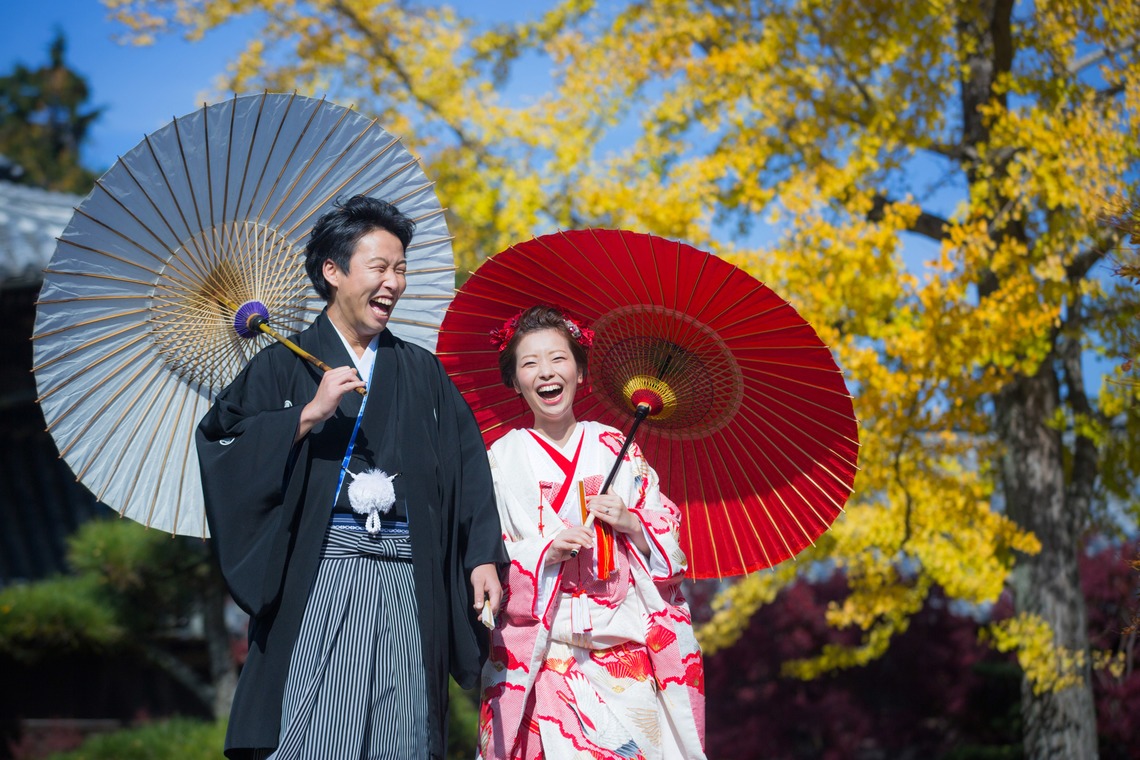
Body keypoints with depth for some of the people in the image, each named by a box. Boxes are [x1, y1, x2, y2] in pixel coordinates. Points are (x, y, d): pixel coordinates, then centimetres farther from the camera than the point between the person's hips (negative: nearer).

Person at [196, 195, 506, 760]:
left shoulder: (421, 372, 18)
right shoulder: (286, 364, 8)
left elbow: (467, 465, 12)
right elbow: (220, 440, -5)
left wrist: (482, 557, 1)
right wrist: (310, 414, -13)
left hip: (409, 581, 3)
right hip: (318, 574, -3)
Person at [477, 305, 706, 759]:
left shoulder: (618, 449, 10)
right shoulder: (501, 460, 6)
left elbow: (669, 534, 11)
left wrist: (630, 522, -8)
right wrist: (544, 550, -13)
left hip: (627, 649, 2)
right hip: (542, 653, -1)